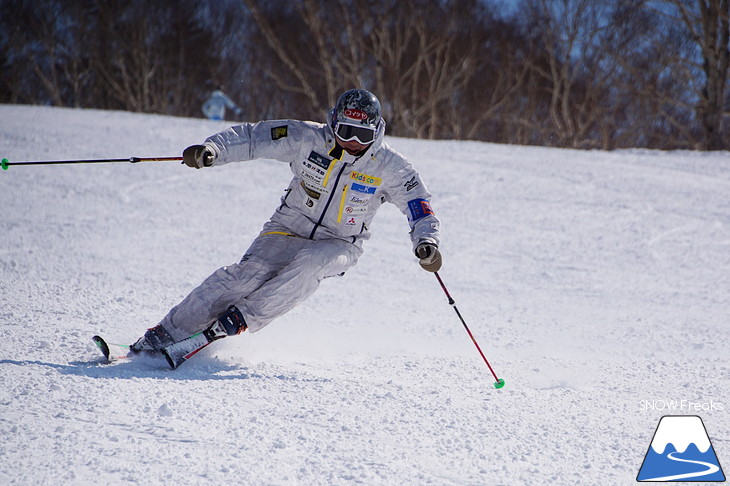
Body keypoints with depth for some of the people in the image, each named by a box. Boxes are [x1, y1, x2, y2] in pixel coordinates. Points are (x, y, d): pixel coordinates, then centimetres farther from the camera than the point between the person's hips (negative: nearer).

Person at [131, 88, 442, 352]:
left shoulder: (389, 167, -12)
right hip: (290, 230, 0)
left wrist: (426, 243, -25)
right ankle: (168, 333, -20)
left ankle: (242, 319, -32)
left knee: (310, 262, -36)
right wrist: (211, 150, -28)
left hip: (339, 245, 0)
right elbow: (251, 137, -11)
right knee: (250, 273, -24)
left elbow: (419, 207, -5)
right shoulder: (308, 139, -12)